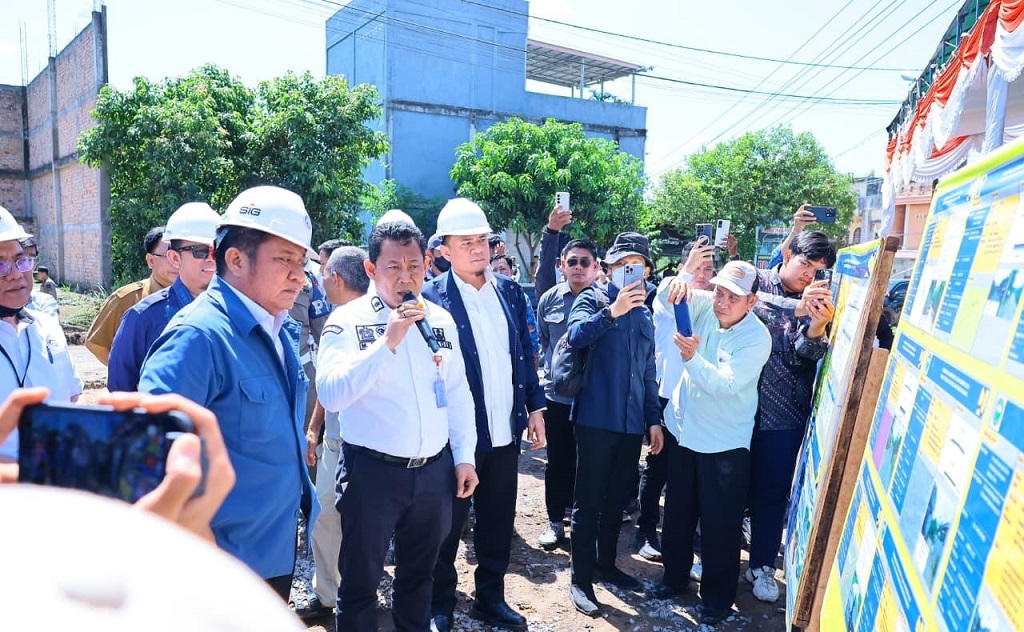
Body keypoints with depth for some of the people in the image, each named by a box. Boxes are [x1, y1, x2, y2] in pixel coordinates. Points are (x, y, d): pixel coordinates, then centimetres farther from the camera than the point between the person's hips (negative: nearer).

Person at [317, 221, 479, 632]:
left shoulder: (441, 320, 4)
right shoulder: (348, 321, -10)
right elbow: (331, 394, -24)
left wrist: (464, 456, 7)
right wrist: (388, 341, -28)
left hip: (435, 470, 4)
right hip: (372, 471, -4)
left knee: (420, 572, 22)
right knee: (360, 580, 13)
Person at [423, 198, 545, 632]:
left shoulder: (510, 291, 5)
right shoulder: (432, 297, -11)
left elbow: (524, 353, 10)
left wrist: (536, 406, 7)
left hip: (506, 431, 5)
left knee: (498, 520, 17)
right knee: (448, 523, 12)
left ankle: (490, 597, 36)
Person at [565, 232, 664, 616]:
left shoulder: (645, 315, 14)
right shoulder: (593, 300, -2)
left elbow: (648, 372, 18)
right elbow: (575, 335, -23)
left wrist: (654, 418, 16)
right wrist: (612, 311, -31)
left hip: (632, 422, 6)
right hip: (596, 418, -5)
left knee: (618, 499, 16)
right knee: (588, 501, 1)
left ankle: (606, 565, 32)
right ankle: (581, 580, 12)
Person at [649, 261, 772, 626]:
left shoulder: (757, 337, -18)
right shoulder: (705, 308, -5)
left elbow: (726, 384, -25)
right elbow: (667, 298, -10)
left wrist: (693, 358, -40)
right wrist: (675, 285, -33)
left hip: (725, 445, -5)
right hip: (684, 432, 5)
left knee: (720, 525, 7)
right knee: (678, 514, 19)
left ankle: (718, 596, 26)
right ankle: (675, 576, 38)